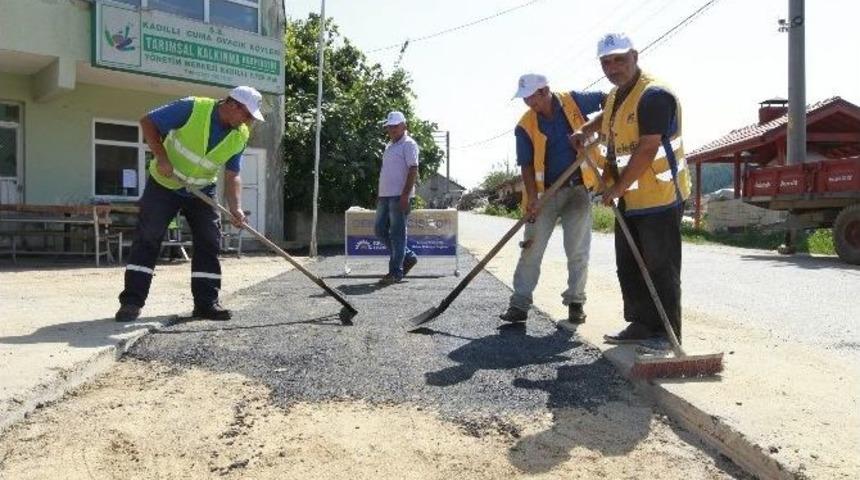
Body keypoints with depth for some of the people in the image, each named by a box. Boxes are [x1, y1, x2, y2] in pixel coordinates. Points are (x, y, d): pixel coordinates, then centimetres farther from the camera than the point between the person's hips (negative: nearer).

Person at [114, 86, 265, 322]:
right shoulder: (192, 108, -23)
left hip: (202, 191, 4)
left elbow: (232, 176, -7)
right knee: (146, 239, -6)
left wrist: (235, 208, -22)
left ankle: (206, 302, 5)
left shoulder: (240, 136, -10)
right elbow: (148, 122, -16)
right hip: (164, 184, -4)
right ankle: (132, 301, -1)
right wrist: (162, 158, -25)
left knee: (209, 243, -2)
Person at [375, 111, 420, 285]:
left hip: (399, 196, -9)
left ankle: (396, 272, 3)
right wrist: (379, 194, 20)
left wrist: (406, 195, -22)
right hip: (385, 195, 9)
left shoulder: (408, 144, -6)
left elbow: (413, 170, -15)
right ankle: (408, 257, 22)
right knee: (380, 229, 10)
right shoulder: (389, 145, 20)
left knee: (397, 233, -4)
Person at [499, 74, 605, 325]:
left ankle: (575, 302, 17)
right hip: (544, 193, 0)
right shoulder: (525, 126, -4)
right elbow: (526, 165, -7)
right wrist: (532, 198, -18)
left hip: (577, 189, 0)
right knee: (531, 250, -1)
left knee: (578, 252, 4)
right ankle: (520, 304, 5)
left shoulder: (573, 101, -3)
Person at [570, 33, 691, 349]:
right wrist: (585, 131, 13)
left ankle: (667, 333, 9)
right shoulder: (616, 95, 12)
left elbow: (647, 150, -24)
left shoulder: (654, 95, -19)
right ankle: (641, 325, 25)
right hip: (629, 199, 10)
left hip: (659, 197, -10)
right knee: (629, 267, 14)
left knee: (660, 268, -2)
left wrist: (617, 188, -18)